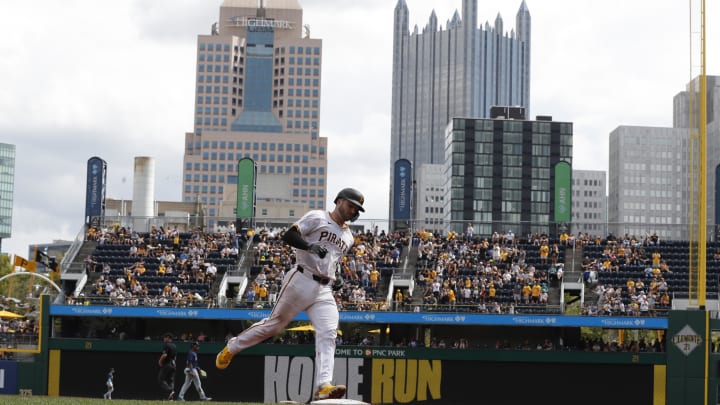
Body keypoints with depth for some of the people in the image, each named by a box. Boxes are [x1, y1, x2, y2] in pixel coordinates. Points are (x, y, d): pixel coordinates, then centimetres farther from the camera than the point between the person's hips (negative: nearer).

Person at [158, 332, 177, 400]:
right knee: (171, 380, 9)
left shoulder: (166, 345, -12)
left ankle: (169, 391, -21)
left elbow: (165, 355, -22)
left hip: (167, 364, -8)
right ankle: (171, 397, 2)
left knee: (161, 379, -3)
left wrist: (160, 361, -8)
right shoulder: (174, 346, 15)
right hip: (173, 364, 8)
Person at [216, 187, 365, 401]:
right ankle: (230, 348, 22)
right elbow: (288, 235, -12)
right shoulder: (317, 217, -1)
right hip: (301, 281, -6)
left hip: (325, 290, 6)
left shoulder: (348, 237, 21)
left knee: (328, 335, -12)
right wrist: (310, 246, -26)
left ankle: (323, 387, -22)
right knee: (274, 323, 1)